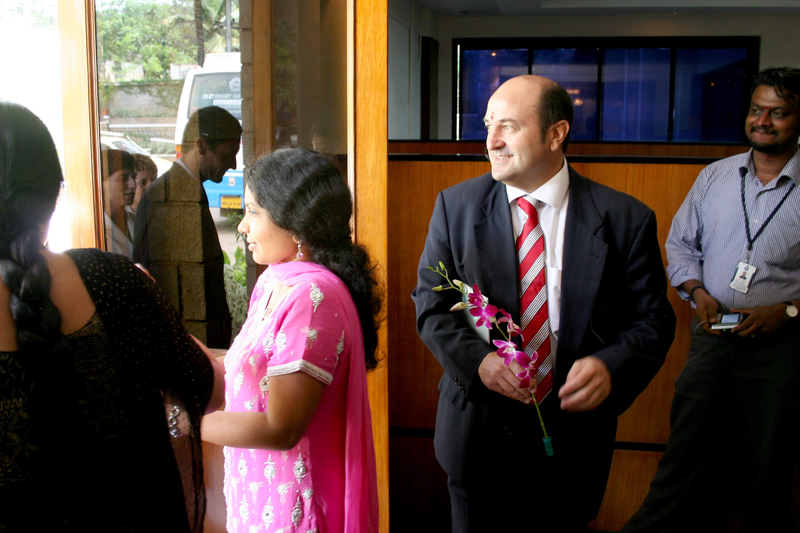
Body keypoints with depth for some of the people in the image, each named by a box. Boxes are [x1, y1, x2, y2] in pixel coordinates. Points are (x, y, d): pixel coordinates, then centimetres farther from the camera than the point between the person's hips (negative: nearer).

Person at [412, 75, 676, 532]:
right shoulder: (456, 206, -2)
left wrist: (611, 367, -23)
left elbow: (652, 320, -3)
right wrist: (477, 359, -19)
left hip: (573, 435, -1)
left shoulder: (626, 219, -7)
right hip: (478, 430, 1)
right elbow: (431, 306, -1)